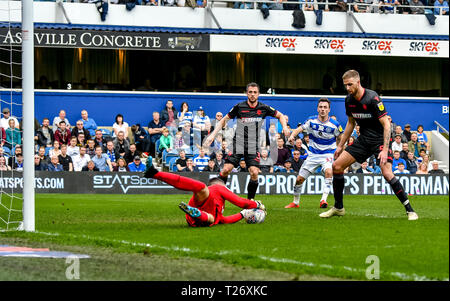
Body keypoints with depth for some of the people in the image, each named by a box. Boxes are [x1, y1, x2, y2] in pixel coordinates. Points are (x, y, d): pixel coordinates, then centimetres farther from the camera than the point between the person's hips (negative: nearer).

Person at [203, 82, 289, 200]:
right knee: (226, 169, -12)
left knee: (254, 173, -13)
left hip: (253, 146, 1)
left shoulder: (263, 108, 0)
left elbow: (280, 115, 15)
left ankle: (250, 200, 1)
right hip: (238, 144, -1)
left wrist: (285, 127, -4)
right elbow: (224, 120, 6)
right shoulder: (239, 107, -4)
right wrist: (212, 135, -1)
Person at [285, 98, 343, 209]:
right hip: (313, 154, 2)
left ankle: (323, 200, -36)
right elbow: (298, 129, -14)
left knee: (329, 172, -34)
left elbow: (339, 138, 6)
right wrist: (292, 135, -34)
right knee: (299, 179, 2)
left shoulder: (334, 125, -10)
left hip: (328, 154, -2)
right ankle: (295, 202, 25)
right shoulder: (311, 121, -7)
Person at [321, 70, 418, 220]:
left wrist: (385, 150, -29)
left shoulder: (372, 98, -22)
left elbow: (386, 124, -23)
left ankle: (410, 210, -15)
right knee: (337, 166, 0)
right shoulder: (349, 100, 1)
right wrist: (340, 145, 18)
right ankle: (338, 208, 14)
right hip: (363, 139, 7)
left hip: (380, 139, -7)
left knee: (387, 173, -25)